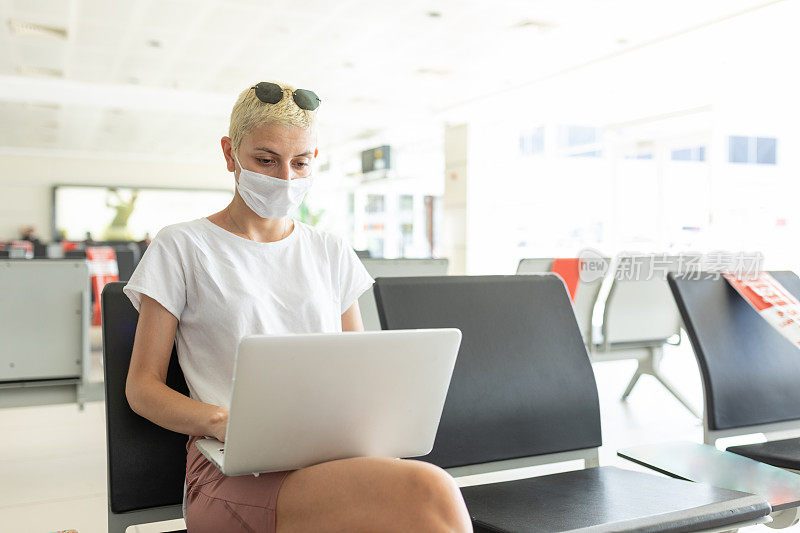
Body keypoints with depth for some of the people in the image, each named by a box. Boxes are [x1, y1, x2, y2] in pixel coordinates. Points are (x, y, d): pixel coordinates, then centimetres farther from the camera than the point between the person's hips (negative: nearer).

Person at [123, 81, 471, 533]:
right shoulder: (181, 247, 8)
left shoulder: (331, 253, 20)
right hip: (235, 471, -4)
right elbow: (143, 386, 6)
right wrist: (222, 421, -14)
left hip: (333, 454, 5)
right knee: (430, 496, -34)